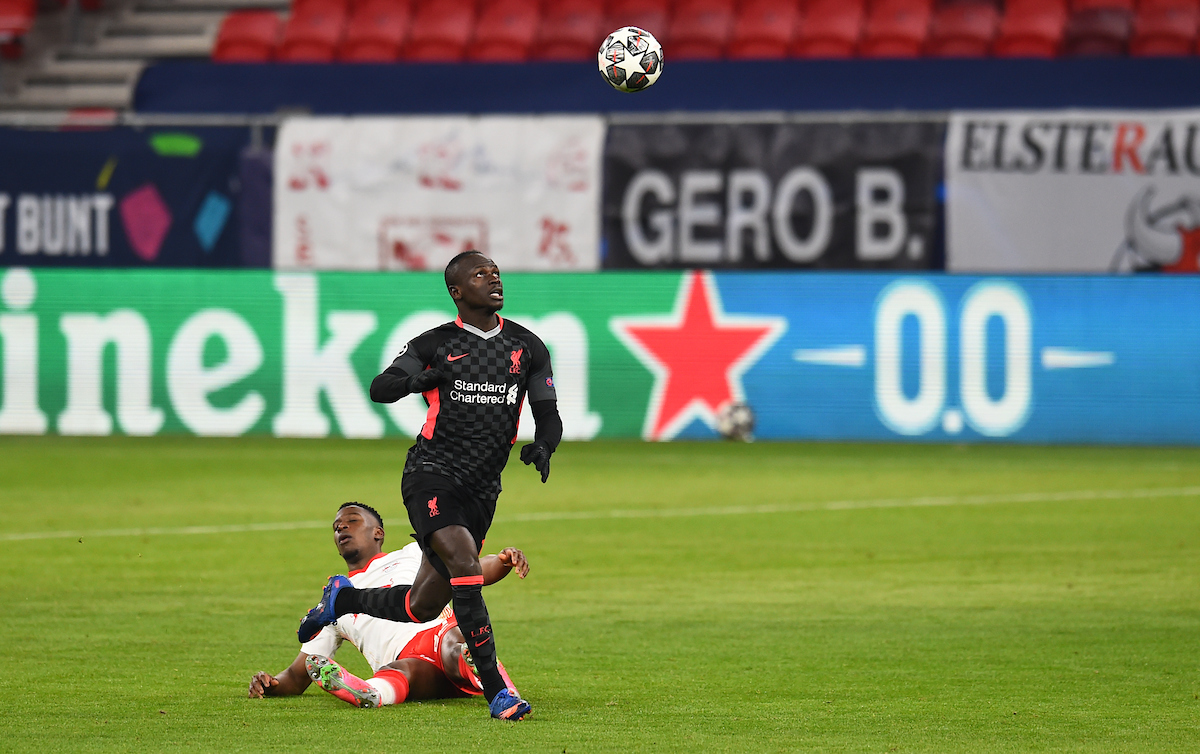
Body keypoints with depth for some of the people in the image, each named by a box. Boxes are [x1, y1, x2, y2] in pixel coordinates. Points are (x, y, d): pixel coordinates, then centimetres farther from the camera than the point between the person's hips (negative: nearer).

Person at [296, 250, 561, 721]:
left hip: (483, 488, 5)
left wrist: (542, 445, -12)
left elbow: (548, 414, 11)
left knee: (423, 607, 8)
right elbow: (380, 389, -6)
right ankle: (496, 692, -27)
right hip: (432, 474, -5)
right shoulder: (435, 345, 2)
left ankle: (342, 599, 37)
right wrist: (415, 379, -29)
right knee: (466, 566, -27)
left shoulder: (527, 347, 10)